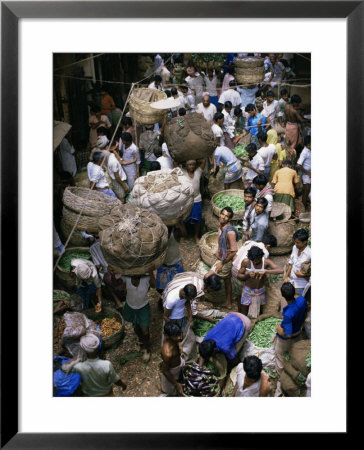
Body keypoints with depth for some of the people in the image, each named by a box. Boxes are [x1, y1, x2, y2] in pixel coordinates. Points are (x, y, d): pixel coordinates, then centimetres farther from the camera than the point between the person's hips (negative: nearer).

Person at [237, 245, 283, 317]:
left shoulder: (266, 261, -20)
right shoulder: (245, 262, -20)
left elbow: (281, 270, -30)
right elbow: (238, 276, -10)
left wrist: (265, 271, -41)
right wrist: (247, 275, -30)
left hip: (260, 292, 1)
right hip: (248, 291, -1)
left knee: (257, 314, 18)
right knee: (243, 315, 11)